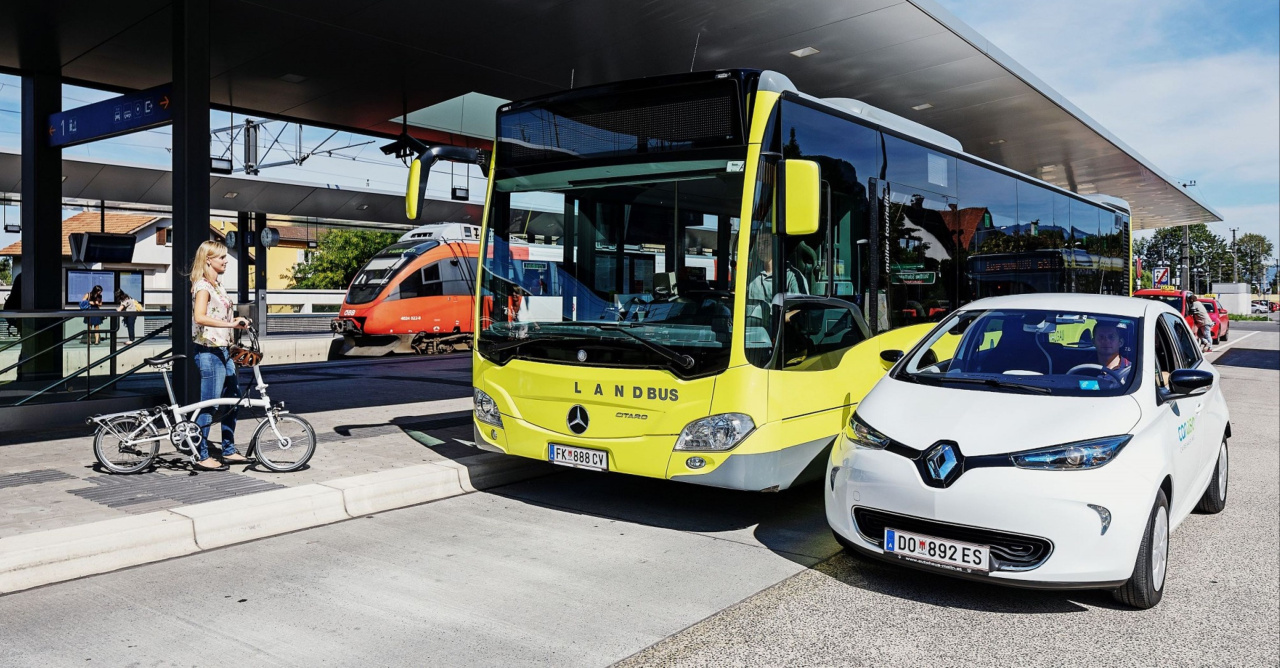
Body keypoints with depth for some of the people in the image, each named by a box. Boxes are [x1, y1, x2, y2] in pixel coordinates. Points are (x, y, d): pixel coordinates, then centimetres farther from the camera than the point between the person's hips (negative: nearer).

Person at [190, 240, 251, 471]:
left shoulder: (217, 285, 16)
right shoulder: (203, 285, -13)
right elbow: (200, 317, -28)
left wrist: (237, 322, 8)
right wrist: (230, 324, -32)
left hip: (223, 351, 10)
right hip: (209, 352, -10)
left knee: (233, 400, 13)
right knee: (209, 406, -4)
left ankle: (229, 450, 22)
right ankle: (202, 457, 5)